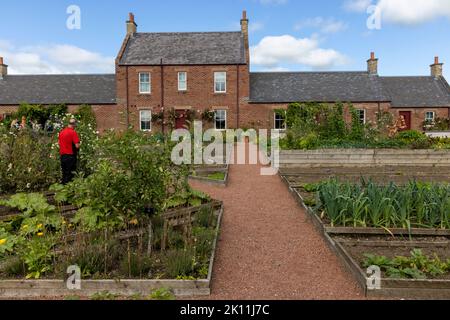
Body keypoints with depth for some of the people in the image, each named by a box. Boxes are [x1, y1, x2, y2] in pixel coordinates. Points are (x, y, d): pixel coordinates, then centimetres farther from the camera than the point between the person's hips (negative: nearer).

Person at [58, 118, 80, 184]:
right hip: (70, 156, -7)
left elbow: (60, 144, 18)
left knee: (64, 173, 15)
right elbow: (77, 146, -18)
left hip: (62, 155, 7)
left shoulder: (61, 132, 9)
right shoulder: (73, 132, -12)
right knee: (70, 174, 0)